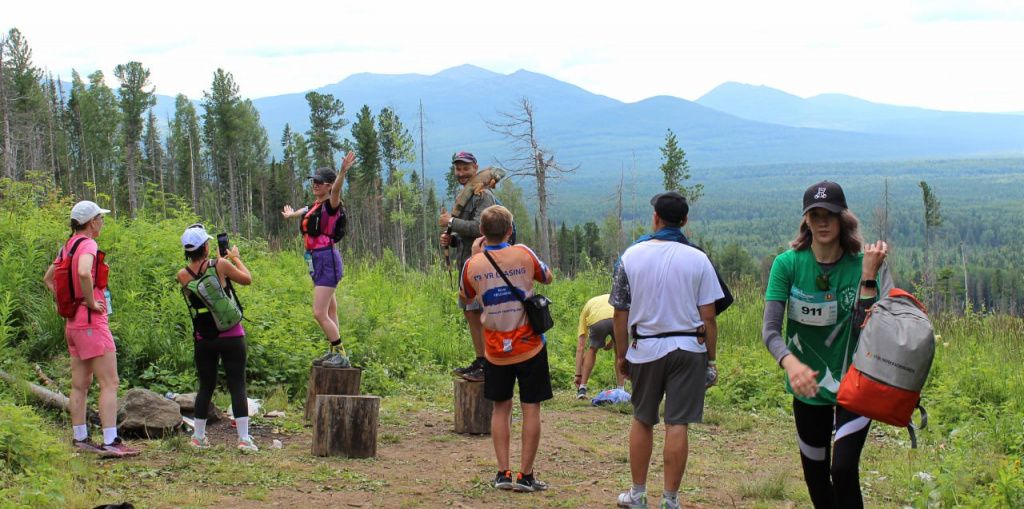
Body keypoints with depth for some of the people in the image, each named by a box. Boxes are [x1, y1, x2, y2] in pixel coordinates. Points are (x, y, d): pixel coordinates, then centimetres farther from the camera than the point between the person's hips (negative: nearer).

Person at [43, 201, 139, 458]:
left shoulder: (68, 246, 12)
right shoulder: (88, 245, -14)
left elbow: (48, 279, 23)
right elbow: (84, 273, -35)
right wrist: (91, 302, -21)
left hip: (73, 321, 9)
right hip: (92, 321, -9)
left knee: (80, 384, 14)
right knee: (110, 383, -9)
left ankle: (80, 438, 18)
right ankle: (111, 442, -13)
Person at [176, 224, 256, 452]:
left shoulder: (183, 275, -2)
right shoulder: (220, 265, -11)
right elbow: (247, 279, 3)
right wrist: (236, 258, 17)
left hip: (203, 340, 3)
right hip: (231, 337, -3)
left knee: (205, 387, 16)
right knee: (237, 386, -1)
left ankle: (199, 437, 21)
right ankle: (244, 438, -5)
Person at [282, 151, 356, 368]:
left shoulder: (330, 205, -10)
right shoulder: (314, 205, 15)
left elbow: (336, 190, -33)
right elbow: (305, 211, 40)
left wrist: (343, 172, -54)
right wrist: (291, 214, 62)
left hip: (327, 261, -9)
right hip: (316, 262, 9)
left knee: (319, 313, -13)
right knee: (329, 313, 14)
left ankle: (341, 356, -8)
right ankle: (334, 352, 21)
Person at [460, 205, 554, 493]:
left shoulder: (473, 265, -4)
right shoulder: (523, 255, -8)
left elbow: (465, 298, 16)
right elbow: (547, 277, 13)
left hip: (496, 351, 2)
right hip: (529, 348, -2)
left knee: (501, 409, 13)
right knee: (531, 410, 4)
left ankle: (503, 473, 10)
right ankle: (525, 475, 4)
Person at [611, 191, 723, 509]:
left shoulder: (631, 256, -3)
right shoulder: (697, 260, -5)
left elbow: (620, 312, 0)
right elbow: (708, 317, -6)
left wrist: (621, 355, 10)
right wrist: (711, 359, 4)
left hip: (645, 349, 1)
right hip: (688, 349, -1)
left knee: (642, 421, 15)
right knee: (677, 425, 1)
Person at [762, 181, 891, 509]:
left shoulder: (863, 265, -9)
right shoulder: (788, 264, -9)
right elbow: (770, 329, -16)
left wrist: (868, 275, -25)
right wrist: (791, 363, -35)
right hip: (809, 385, 2)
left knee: (844, 469, -17)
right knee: (815, 476, 13)